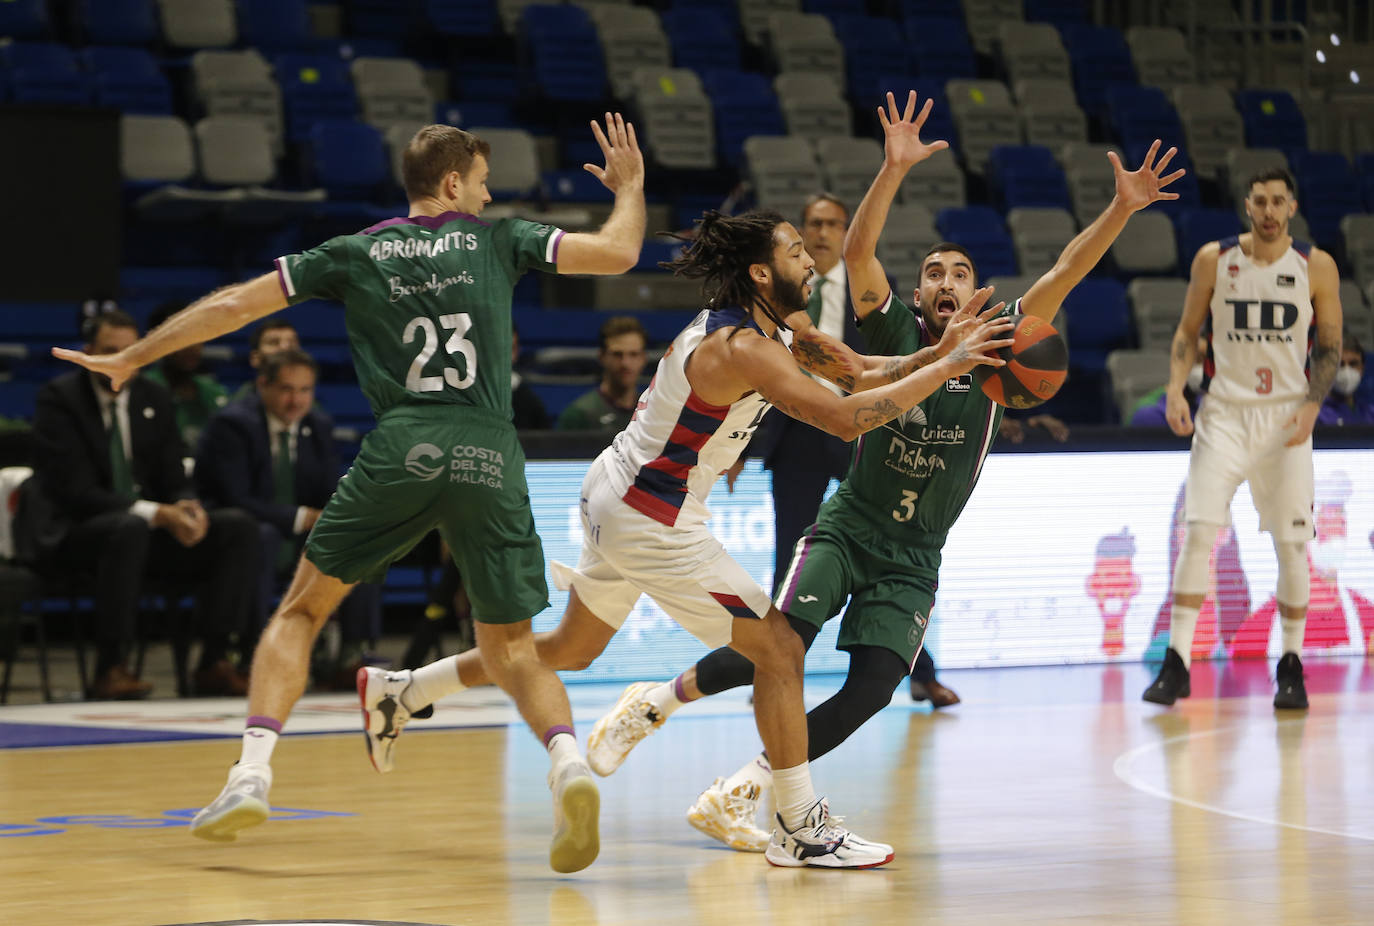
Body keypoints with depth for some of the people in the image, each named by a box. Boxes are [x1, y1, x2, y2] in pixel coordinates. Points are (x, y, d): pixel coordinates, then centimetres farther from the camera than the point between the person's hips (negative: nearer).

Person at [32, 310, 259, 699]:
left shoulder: (155, 399, 10)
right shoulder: (59, 398, -8)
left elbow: (174, 479, 10)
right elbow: (75, 490, -17)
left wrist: (187, 506, -17)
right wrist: (155, 514, -27)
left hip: (150, 526, 6)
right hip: (79, 532, -6)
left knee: (238, 526, -15)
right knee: (130, 528, -40)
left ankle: (214, 663, -18)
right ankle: (110, 668, -32)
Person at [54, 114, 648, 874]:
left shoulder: (357, 254, 14)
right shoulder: (497, 240, 12)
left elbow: (233, 306, 15)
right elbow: (617, 253, 9)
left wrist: (130, 359, 25)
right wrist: (629, 188, 30)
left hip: (401, 449, 0)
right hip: (489, 454, 0)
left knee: (301, 610, 15)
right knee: (512, 651, 8)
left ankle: (252, 773, -1)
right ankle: (568, 762, -20)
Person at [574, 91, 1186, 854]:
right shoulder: (897, 333, -4)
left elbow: (1065, 273, -9)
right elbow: (858, 251, -18)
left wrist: (1123, 209, -20)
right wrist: (895, 170, -32)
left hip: (913, 562, 2)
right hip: (847, 529, -2)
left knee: (872, 690, -15)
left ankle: (742, 792, -5)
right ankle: (657, 701, 1)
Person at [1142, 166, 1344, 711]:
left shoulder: (1316, 267, -1)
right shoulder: (1214, 260, 1)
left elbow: (1330, 347, 3)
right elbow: (1188, 332, 8)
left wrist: (1311, 406, -12)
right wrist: (1175, 389, -8)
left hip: (1286, 417, 0)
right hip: (1224, 413, 0)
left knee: (1292, 542, 2)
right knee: (1198, 533, -11)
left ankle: (1291, 666, 16)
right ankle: (1176, 665, -8)